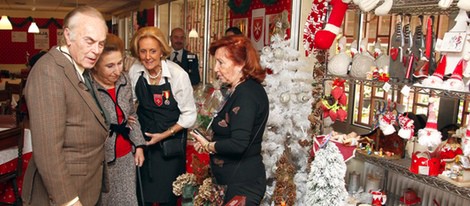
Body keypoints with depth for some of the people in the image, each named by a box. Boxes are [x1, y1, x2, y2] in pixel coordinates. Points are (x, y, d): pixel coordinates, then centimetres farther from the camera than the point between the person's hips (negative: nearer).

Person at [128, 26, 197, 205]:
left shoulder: (178, 75, -19)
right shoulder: (134, 72, -8)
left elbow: (189, 115, -12)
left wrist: (165, 135, -14)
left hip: (171, 139, -3)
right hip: (144, 137, 3)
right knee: (143, 190, 13)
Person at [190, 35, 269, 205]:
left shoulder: (246, 94, -20)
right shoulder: (242, 90, 10)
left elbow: (238, 144, -27)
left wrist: (208, 146, -10)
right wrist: (211, 142, 2)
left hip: (241, 184, -9)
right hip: (234, 180, 9)